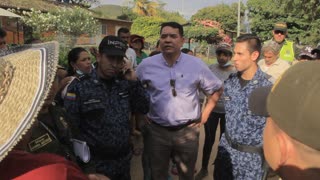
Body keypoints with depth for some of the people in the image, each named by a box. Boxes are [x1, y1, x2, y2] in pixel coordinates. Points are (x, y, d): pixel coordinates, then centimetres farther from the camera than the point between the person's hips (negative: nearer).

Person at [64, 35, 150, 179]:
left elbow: (144, 109, 1)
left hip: (124, 160, 5)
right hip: (95, 164, -5)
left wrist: (134, 81, -8)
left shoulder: (124, 84, 1)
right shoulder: (79, 87, -13)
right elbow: (71, 129, -12)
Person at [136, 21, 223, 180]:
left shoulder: (196, 65, -4)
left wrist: (206, 112, 2)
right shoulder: (146, 65, -4)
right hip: (157, 130, 0)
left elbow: (216, 89, 8)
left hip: (188, 131, 0)